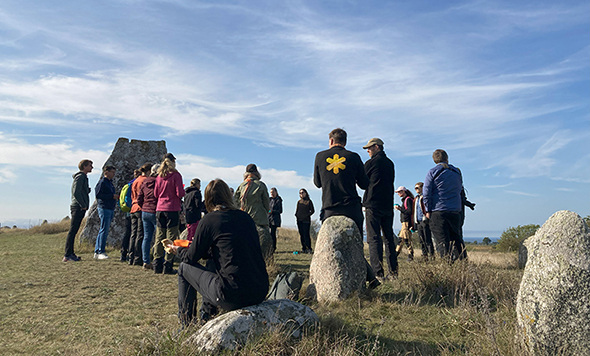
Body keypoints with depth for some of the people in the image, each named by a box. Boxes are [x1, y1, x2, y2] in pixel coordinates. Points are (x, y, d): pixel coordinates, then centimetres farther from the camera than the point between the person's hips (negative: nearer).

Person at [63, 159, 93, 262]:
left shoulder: (83, 177, 21)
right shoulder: (80, 177, -9)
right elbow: (76, 193, -19)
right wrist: (83, 205, -16)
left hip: (79, 208, 10)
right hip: (78, 207, -10)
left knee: (74, 231, 10)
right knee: (72, 231, -8)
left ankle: (70, 254, 15)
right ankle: (68, 255, -7)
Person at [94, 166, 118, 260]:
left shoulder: (110, 183, 21)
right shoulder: (102, 182, -8)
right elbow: (98, 195, -17)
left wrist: (116, 195, 8)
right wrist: (112, 196, -17)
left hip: (110, 209, 9)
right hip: (104, 208, -9)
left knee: (104, 230, 11)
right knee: (104, 230, -9)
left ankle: (97, 252, 17)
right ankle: (100, 252, -5)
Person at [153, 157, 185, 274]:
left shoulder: (159, 176, 9)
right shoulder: (176, 175, -6)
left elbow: (155, 193, 12)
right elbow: (180, 193, -12)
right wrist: (183, 191, 9)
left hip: (160, 209, 5)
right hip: (172, 210, -5)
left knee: (159, 238, 10)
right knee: (171, 238, -2)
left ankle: (157, 266, 12)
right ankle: (167, 267, -2)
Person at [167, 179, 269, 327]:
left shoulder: (209, 220, -6)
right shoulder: (246, 217, 11)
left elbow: (191, 258, 5)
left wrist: (179, 250, 28)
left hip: (233, 297, -6)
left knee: (184, 267, 16)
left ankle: (186, 326, 27)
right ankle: (206, 314, 39)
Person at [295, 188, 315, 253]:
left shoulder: (309, 201, 1)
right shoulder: (299, 202, 15)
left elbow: (312, 211, 0)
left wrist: (307, 215, -11)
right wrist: (296, 215, 0)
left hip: (306, 220, -5)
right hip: (299, 220, 5)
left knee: (306, 234, -10)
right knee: (301, 234, 6)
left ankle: (309, 249, -6)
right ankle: (303, 248, 10)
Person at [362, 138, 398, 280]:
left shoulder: (371, 163, -6)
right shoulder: (390, 163, 15)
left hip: (373, 205, -7)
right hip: (388, 205, 7)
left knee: (374, 239, -6)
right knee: (389, 238, 11)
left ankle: (378, 273, -11)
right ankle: (393, 272, 13)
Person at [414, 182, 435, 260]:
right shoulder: (416, 199, 21)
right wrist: (414, 223, 18)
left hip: (425, 221, -8)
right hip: (418, 222, 8)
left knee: (428, 239, -8)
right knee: (422, 241, 8)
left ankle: (431, 255, -5)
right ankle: (424, 256, 12)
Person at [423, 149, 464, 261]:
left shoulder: (432, 172, -1)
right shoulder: (457, 172, 12)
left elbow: (426, 192, -6)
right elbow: (459, 189, 21)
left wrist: (428, 210, -2)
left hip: (438, 211, -4)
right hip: (455, 210, 4)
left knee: (442, 241, -3)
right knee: (456, 238, 11)